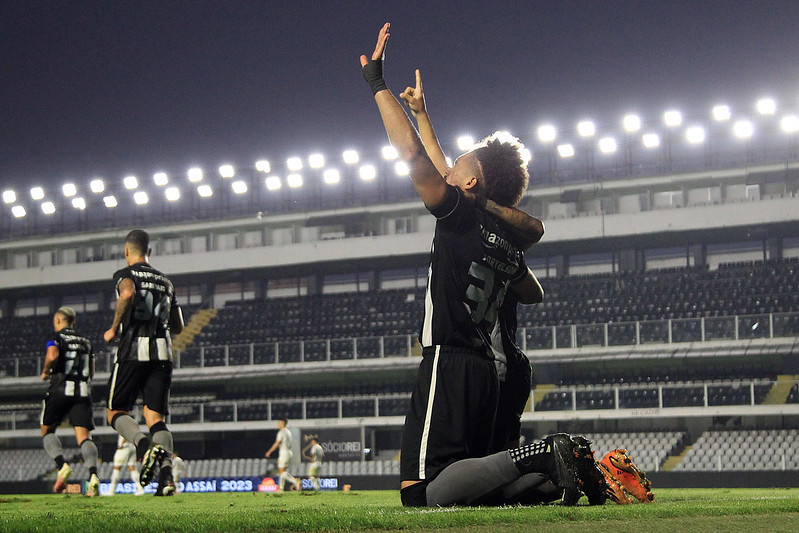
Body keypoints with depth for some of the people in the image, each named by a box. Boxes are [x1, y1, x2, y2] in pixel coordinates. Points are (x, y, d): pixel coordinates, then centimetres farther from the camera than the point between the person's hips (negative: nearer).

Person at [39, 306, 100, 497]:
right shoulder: (85, 341, 21)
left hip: (60, 390, -4)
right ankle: (93, 473, -29)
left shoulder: (56, 337, 5)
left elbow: (52, 356, -15)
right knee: (84, 436, -5)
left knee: (48, 431, 11)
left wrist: (45, 372, 3)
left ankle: (62, 465, -15)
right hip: (83, 391, 4)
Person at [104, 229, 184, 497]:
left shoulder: (125, 274, 3)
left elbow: (128, 293, -22)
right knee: (156, 416, 3)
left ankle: (145, 446, -23)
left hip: (133, 351, -5)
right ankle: (166, 474, -18)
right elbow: (178, 327, 22)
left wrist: (115, 328, -11)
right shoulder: (165, 281, 21)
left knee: (116, 411, 6)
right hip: (162, 352, 5)